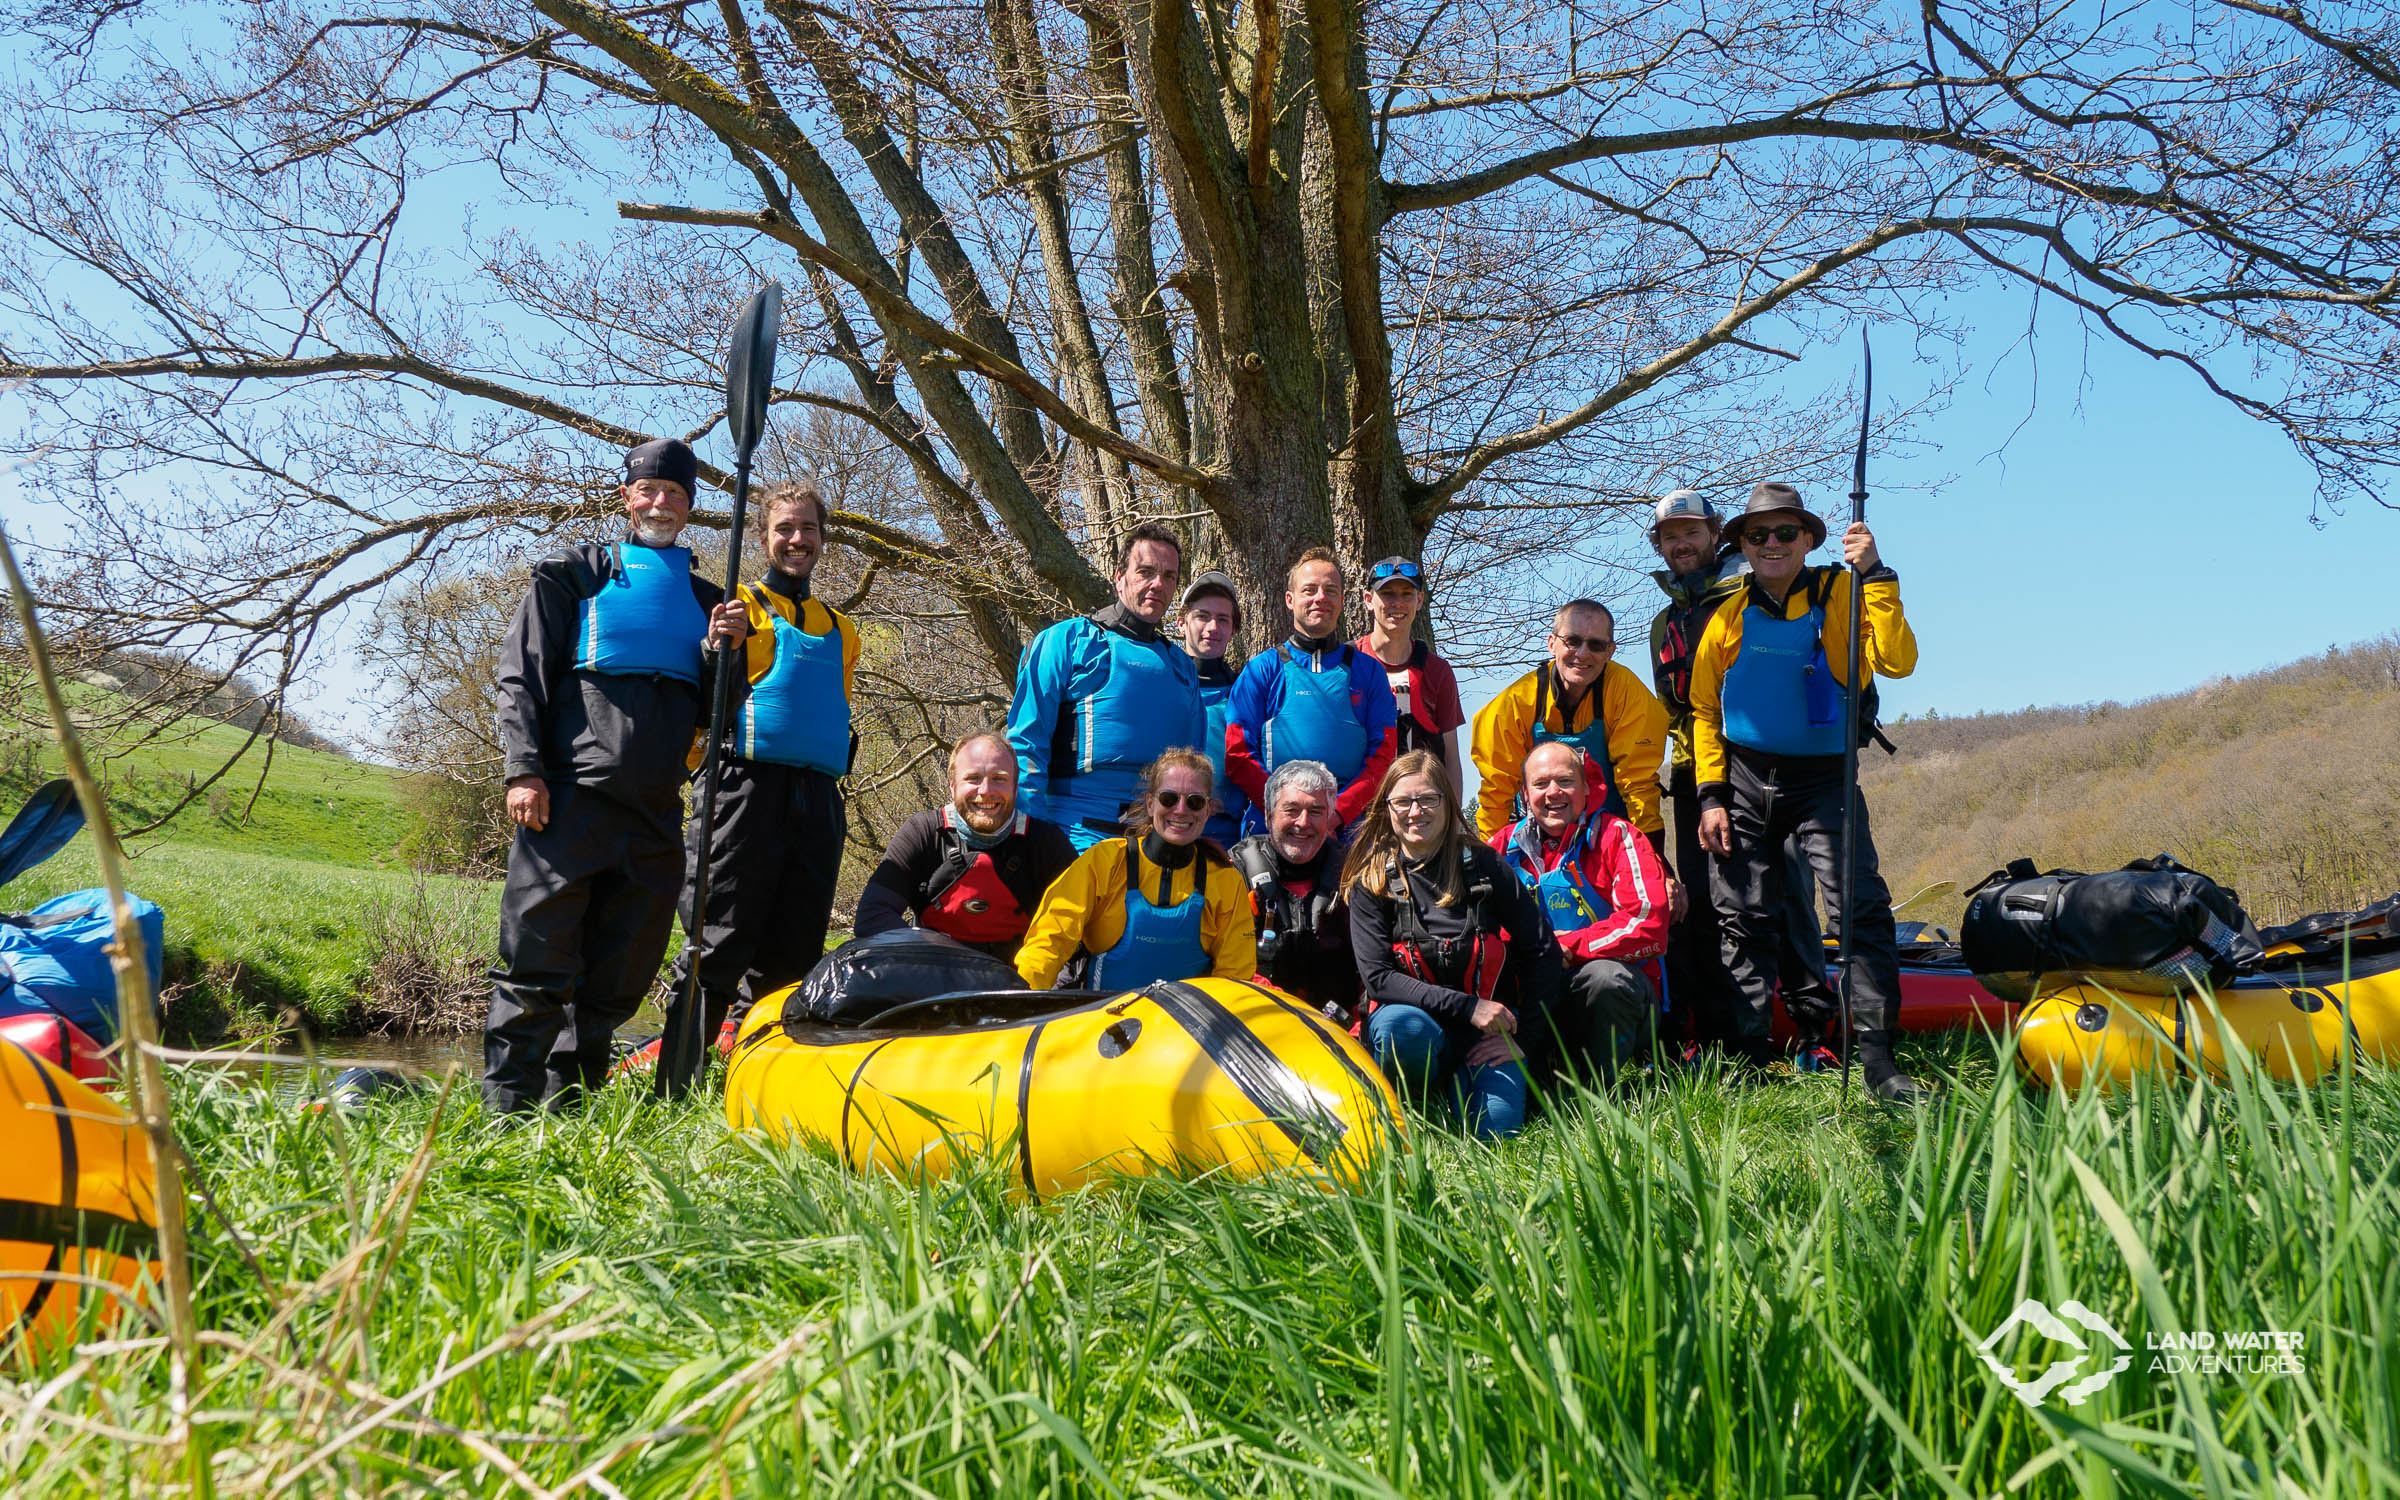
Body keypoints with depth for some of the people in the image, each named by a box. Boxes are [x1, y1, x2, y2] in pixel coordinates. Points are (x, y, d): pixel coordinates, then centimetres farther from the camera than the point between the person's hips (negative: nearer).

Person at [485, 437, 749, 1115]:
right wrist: (524, 770, -9)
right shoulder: (575, 574, 10)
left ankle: (569, 1104, 17)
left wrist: (722, 650, 0)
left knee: (619, 976, 7)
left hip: (655, 811, 4)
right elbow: (522, 674, 2)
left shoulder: (703, 597, 20)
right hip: (568, 799, -4)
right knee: (538, 963, -7)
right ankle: (506, 1106, 0)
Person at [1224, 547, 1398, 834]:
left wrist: (1339, 811, -9)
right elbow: (1238, 755, 3)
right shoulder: (1262, 668, 9)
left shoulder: (1368, 670, 14)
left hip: (1348, 827, 1)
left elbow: (1383, 754, 6)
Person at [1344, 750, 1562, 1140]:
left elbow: (1543, 953, 4)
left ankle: (1461, 1080, 11)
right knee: (1399, 1026, -36)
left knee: (1497, 1127, -24)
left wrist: (1515, 1031, -5)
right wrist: (1467, 1007, -18)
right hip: (1415, 1015, -1)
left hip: (1488, 1025, 1)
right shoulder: (1370, 882, -1)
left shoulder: (1484, 866, 1)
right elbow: (1376, 977, -10)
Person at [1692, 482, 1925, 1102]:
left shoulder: (1840, 594, -1)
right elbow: (1705, 710, 10)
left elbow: (1897, 662, -16)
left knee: (1861, 906, -14)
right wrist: (1711, 795, 2)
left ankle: (1876, 1056, -9)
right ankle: (1748, 1054, 15)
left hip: (1823, 777, -2)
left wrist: (1875, 575, -22)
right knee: (1746, 920, 5)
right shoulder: (1729, 616, 6)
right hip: (1744, 779, 2)